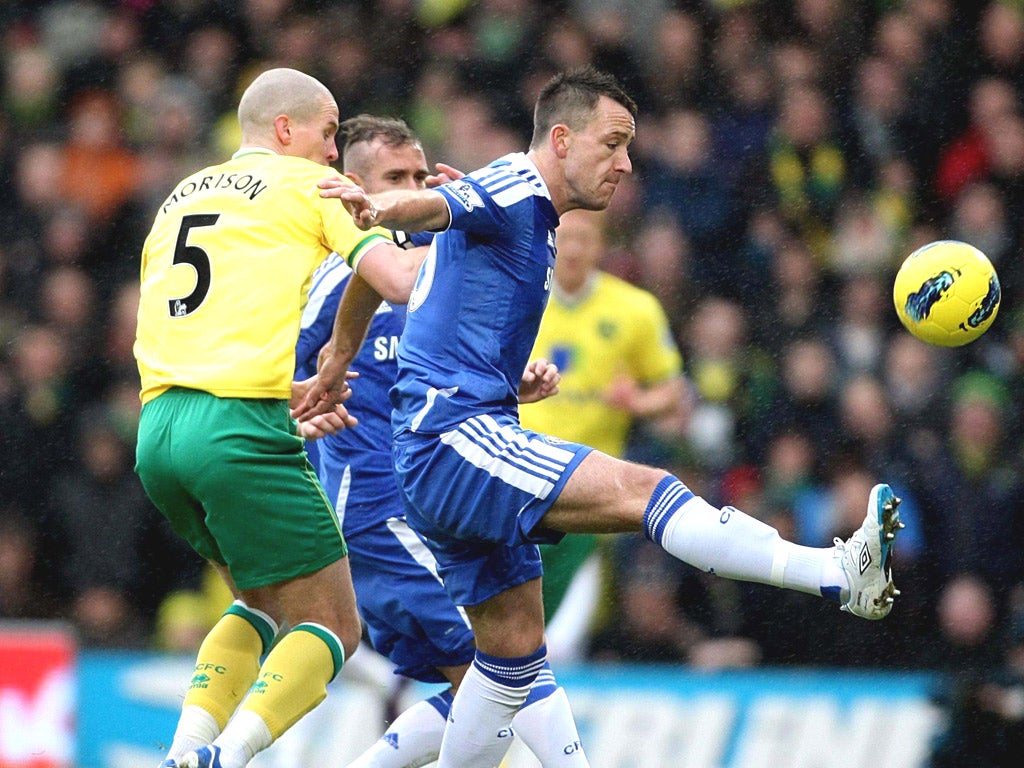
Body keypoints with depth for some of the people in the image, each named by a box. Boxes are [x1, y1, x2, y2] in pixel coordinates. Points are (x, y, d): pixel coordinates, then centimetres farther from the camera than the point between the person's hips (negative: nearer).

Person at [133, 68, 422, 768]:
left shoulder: (178, 199, 26)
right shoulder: (309, 185, 7)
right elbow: (403, 279, -5)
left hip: (158, 426, 7)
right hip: (241, 429, -7)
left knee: (263, 603, 26)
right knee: (332, 628, 1)